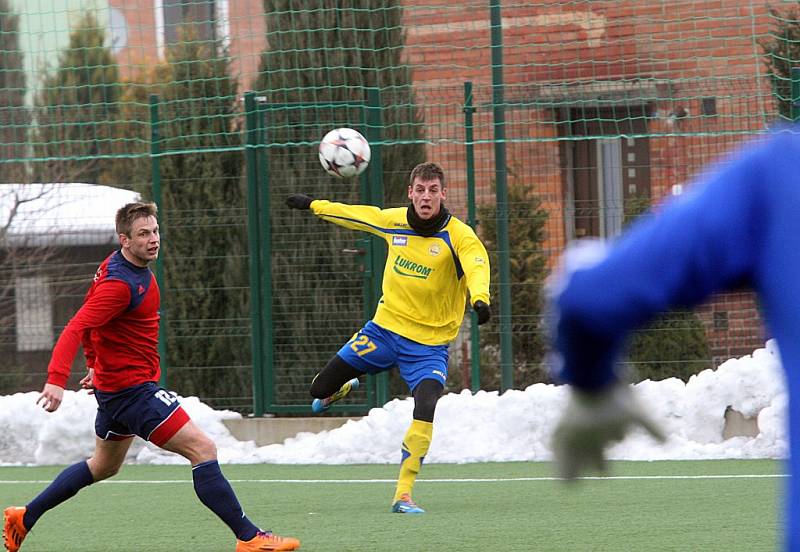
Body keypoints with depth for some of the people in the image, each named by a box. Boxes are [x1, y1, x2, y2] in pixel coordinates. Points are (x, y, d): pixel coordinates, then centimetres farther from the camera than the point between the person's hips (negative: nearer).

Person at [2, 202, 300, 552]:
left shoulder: (117, 264, 7)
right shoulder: (120, 283, -24)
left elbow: (91, 310, 21)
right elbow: (76, 329, -32)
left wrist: (95, 362, 25)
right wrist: (56, 379, -43)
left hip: (114, 386, 11)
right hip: (133, 388, -11)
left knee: (104, 466, 27)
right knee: (202, 449, -14)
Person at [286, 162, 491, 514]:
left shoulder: (459, 235, -16)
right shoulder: (393, 221, -2)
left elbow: (477, 265, -35)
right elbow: (354, 215, 17)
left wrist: (479, 297, -56)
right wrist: (314, 205, 29)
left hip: (429, 344, -4)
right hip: (385, 328, 4)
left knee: (426, 415, -25)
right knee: (320, 391, 7)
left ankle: (403, 495, -14)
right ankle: (340, 389, 46)